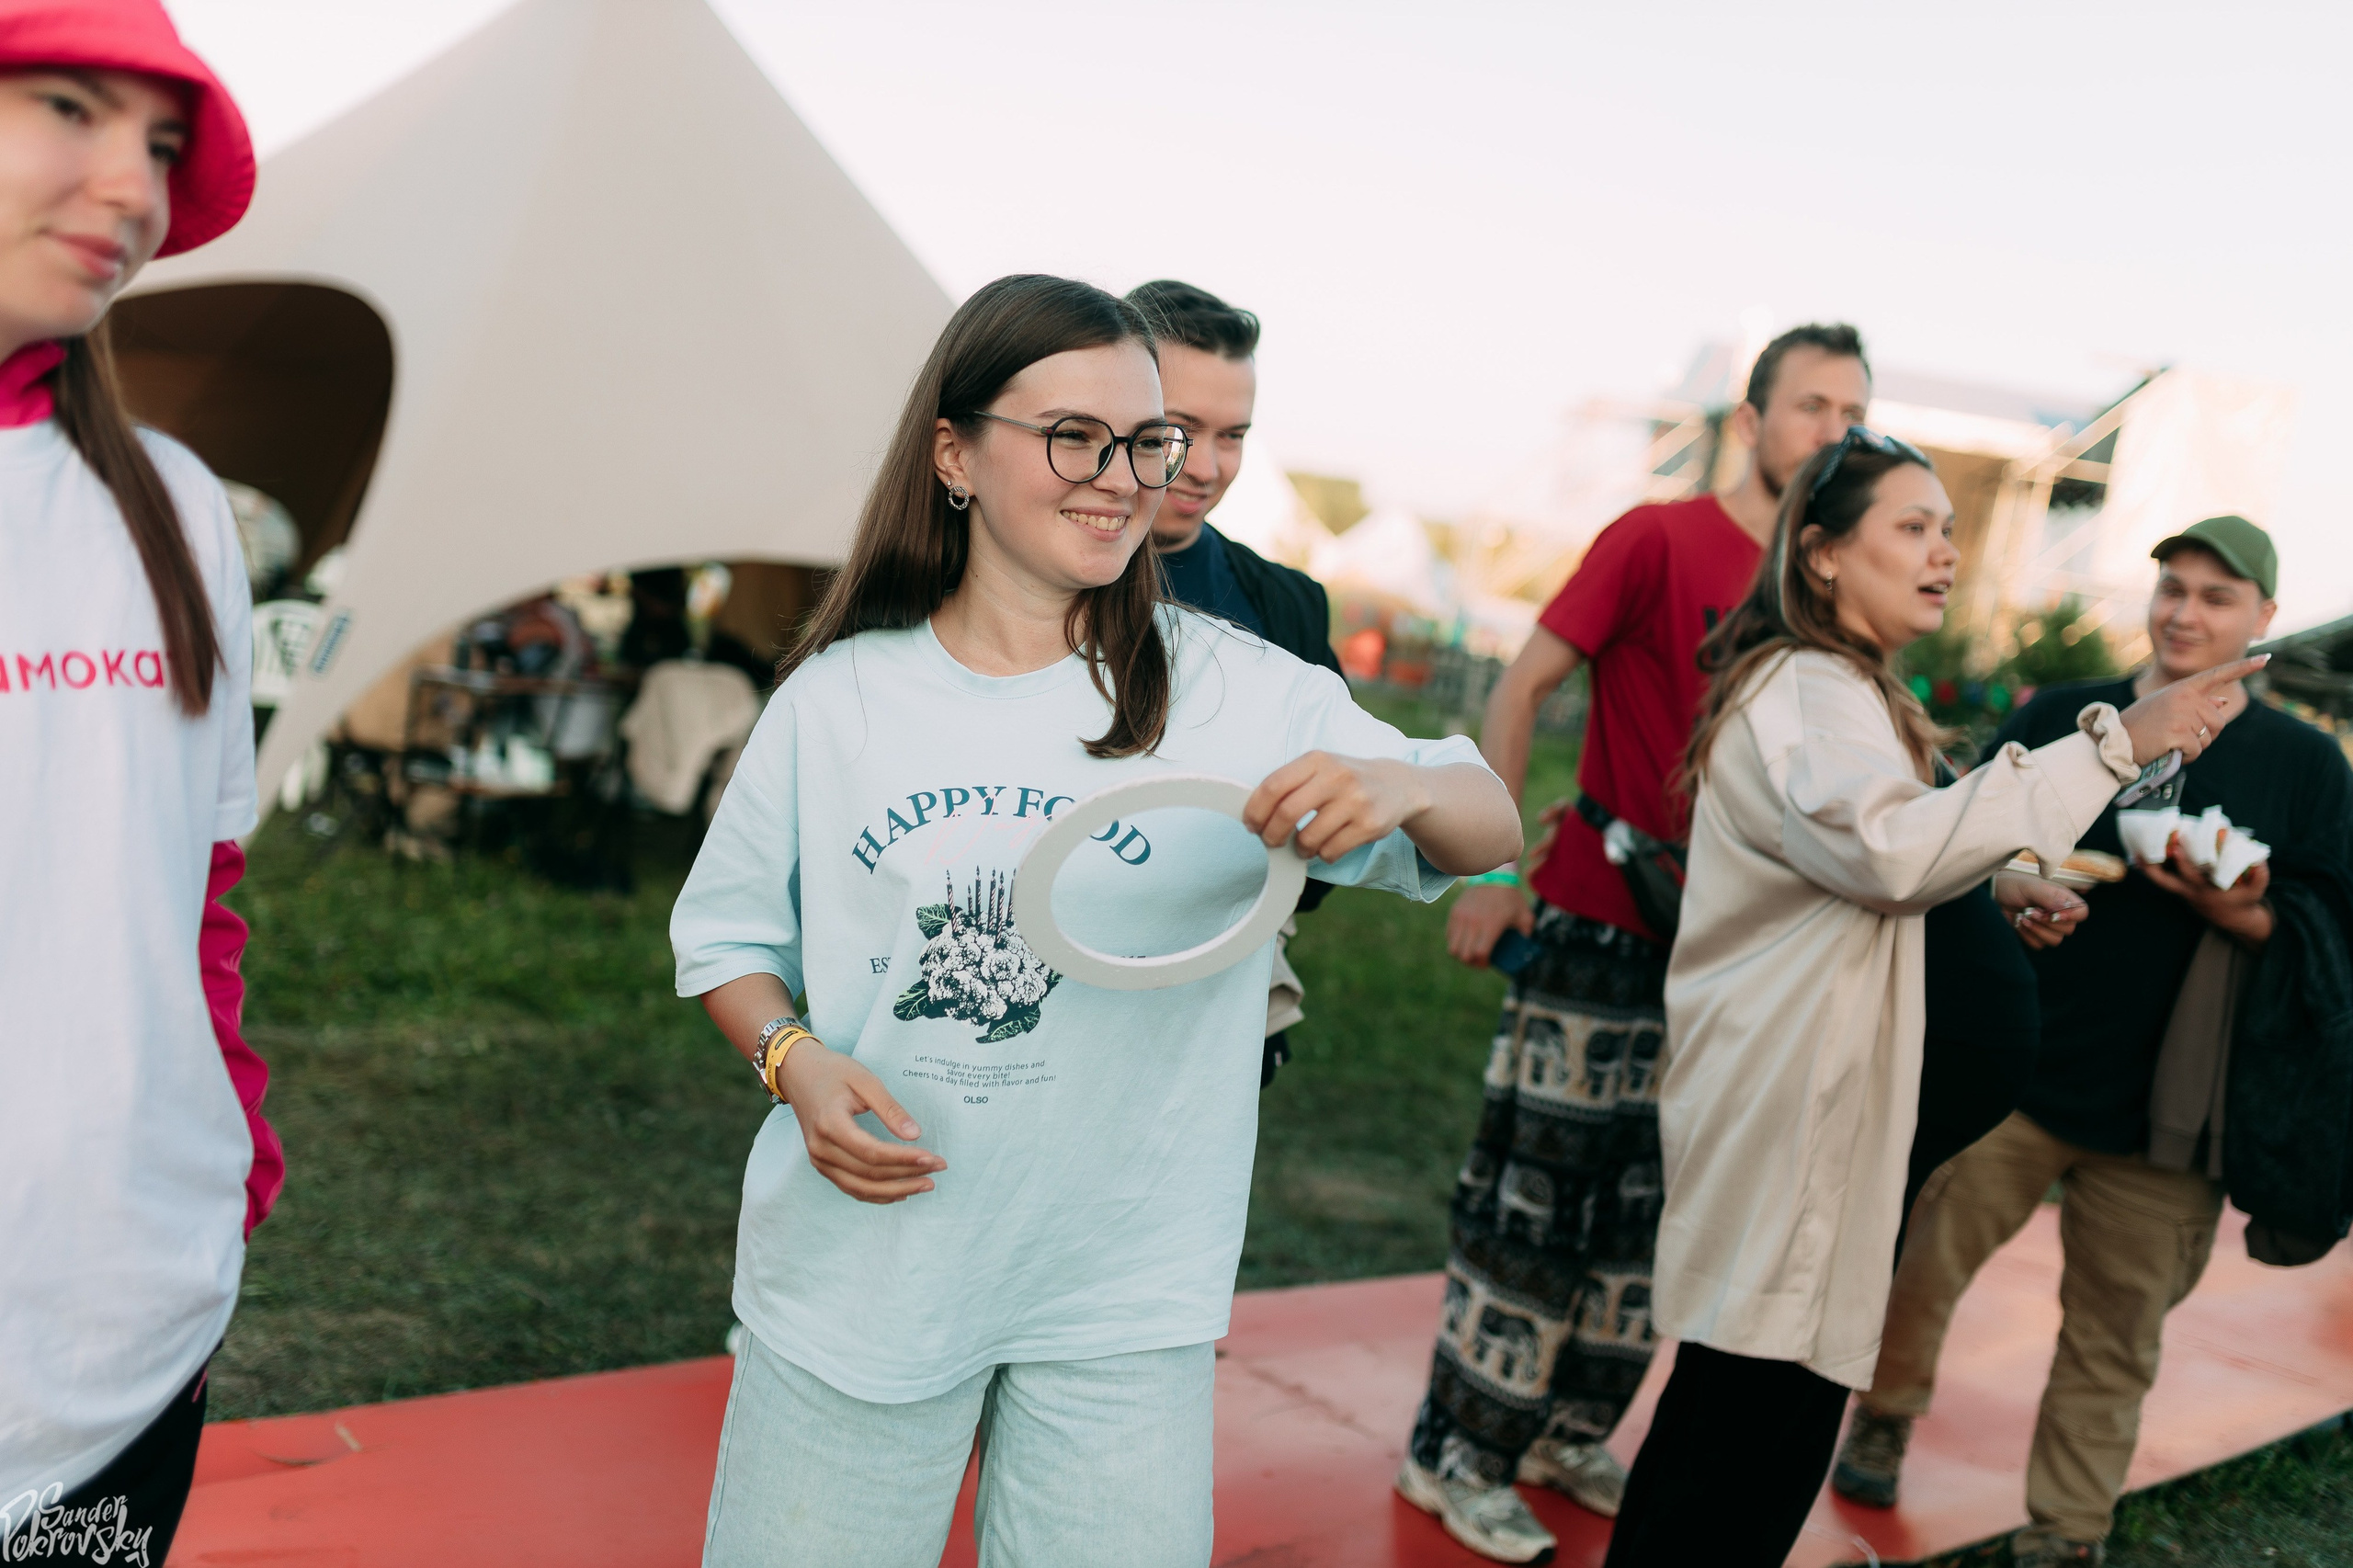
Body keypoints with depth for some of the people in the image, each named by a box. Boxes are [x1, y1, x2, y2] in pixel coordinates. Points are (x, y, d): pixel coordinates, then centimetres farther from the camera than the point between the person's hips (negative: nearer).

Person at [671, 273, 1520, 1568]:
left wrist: (1397, 784, -29)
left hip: (1122, 1304, 0)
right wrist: (794, 1061, -12)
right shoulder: (837, 697, -2)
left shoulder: (1236, 692, -7)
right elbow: (727, 935, 8)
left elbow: (1492, 832, -6)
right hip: (858, 1276, 1)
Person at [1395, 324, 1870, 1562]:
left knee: (1652, 1211, 13)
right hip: (1598, 927, -6)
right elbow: (1523, 685, -10)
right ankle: (1454, 1454, 14)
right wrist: (1488, 866, -15)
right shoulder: (1659, 539, -9)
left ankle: (1569, 1433, 29)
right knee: (1537, 1194, 0)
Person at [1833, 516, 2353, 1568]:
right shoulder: (2061, 718, 6)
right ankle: (1885, 1422, 32)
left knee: (2113, 1341, 7)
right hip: (2009, 1073, 1)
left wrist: (2240, 913, -19)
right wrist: (2006, 892, -13)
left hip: (2160, 1116, 0)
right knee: (1921, 1259, 4)